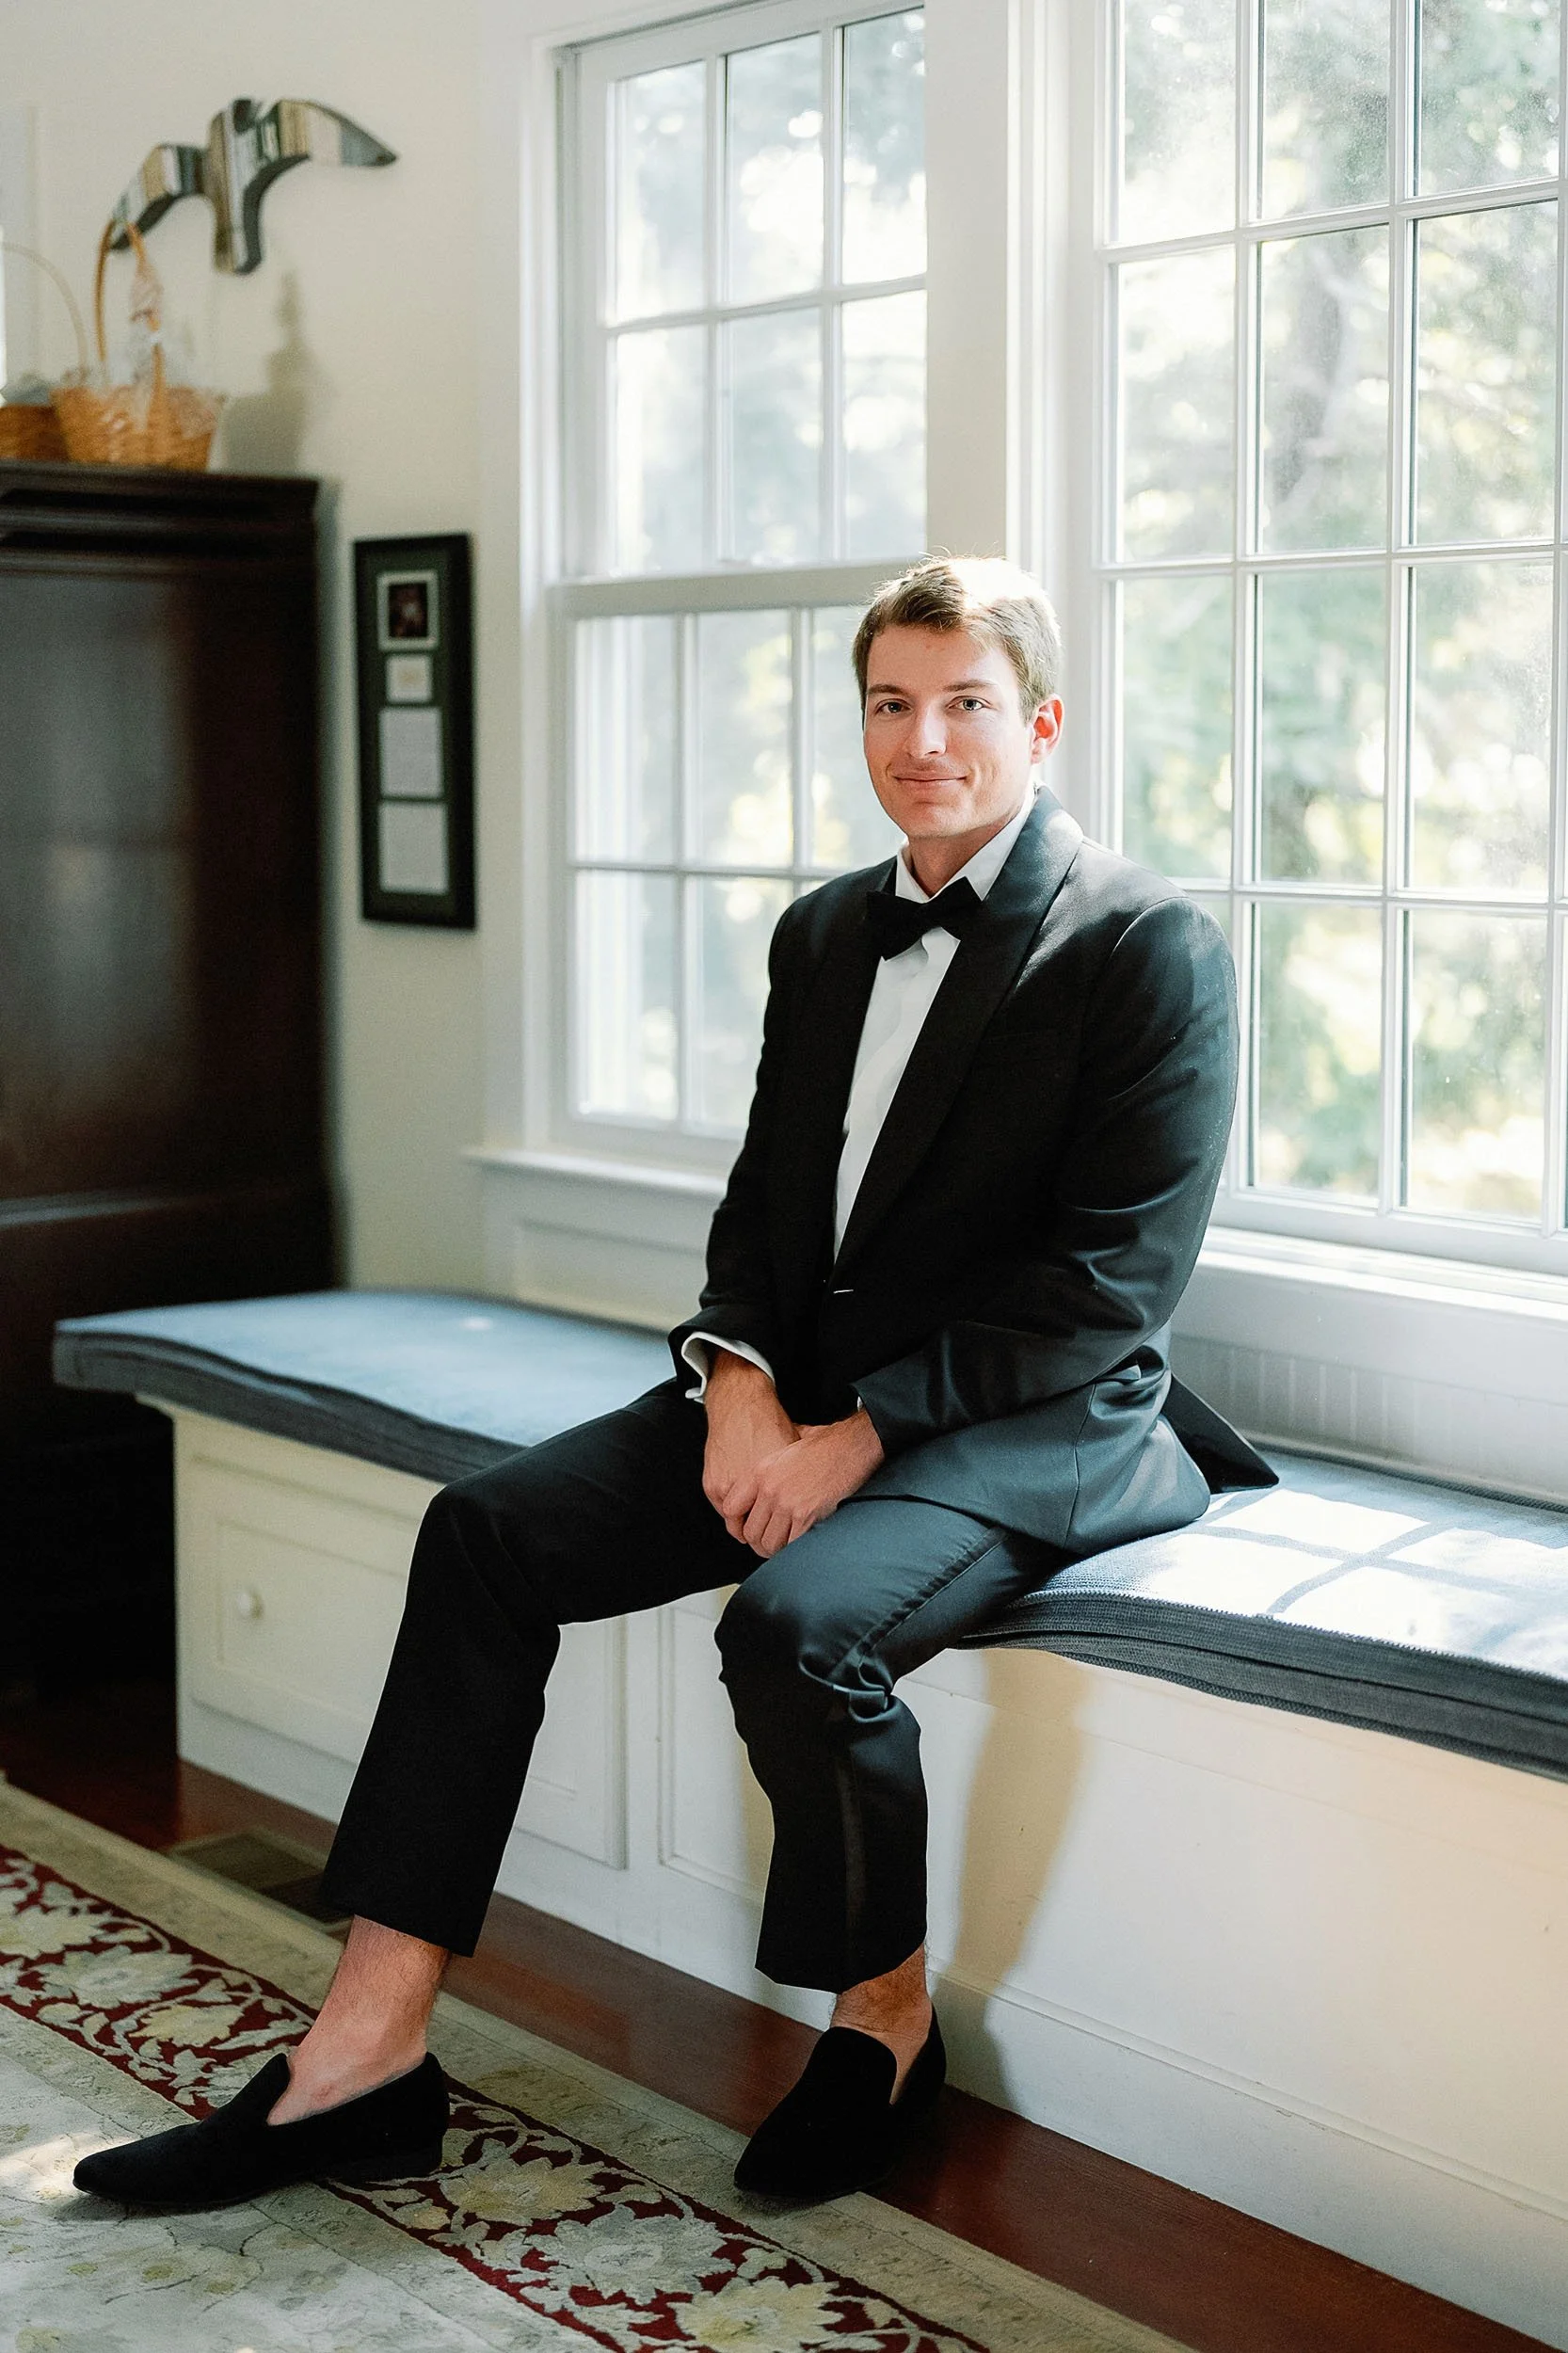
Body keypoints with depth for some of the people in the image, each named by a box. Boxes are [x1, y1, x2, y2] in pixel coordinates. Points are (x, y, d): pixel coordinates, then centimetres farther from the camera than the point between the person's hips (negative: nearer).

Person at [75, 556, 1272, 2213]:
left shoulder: (1151, 949, -9)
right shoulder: (825, 932, 14)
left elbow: (1113, 1281, -15)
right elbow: (762, 1195, 15)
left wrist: (863, 1433, -19)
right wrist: (739, 1374, -7)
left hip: (1032, 1426, -7)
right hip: (801, 1392, 7)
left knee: (795, 1623, -33)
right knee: (485, 1532, -11)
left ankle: (885, 2018, -4)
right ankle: (364, 2057, -12)